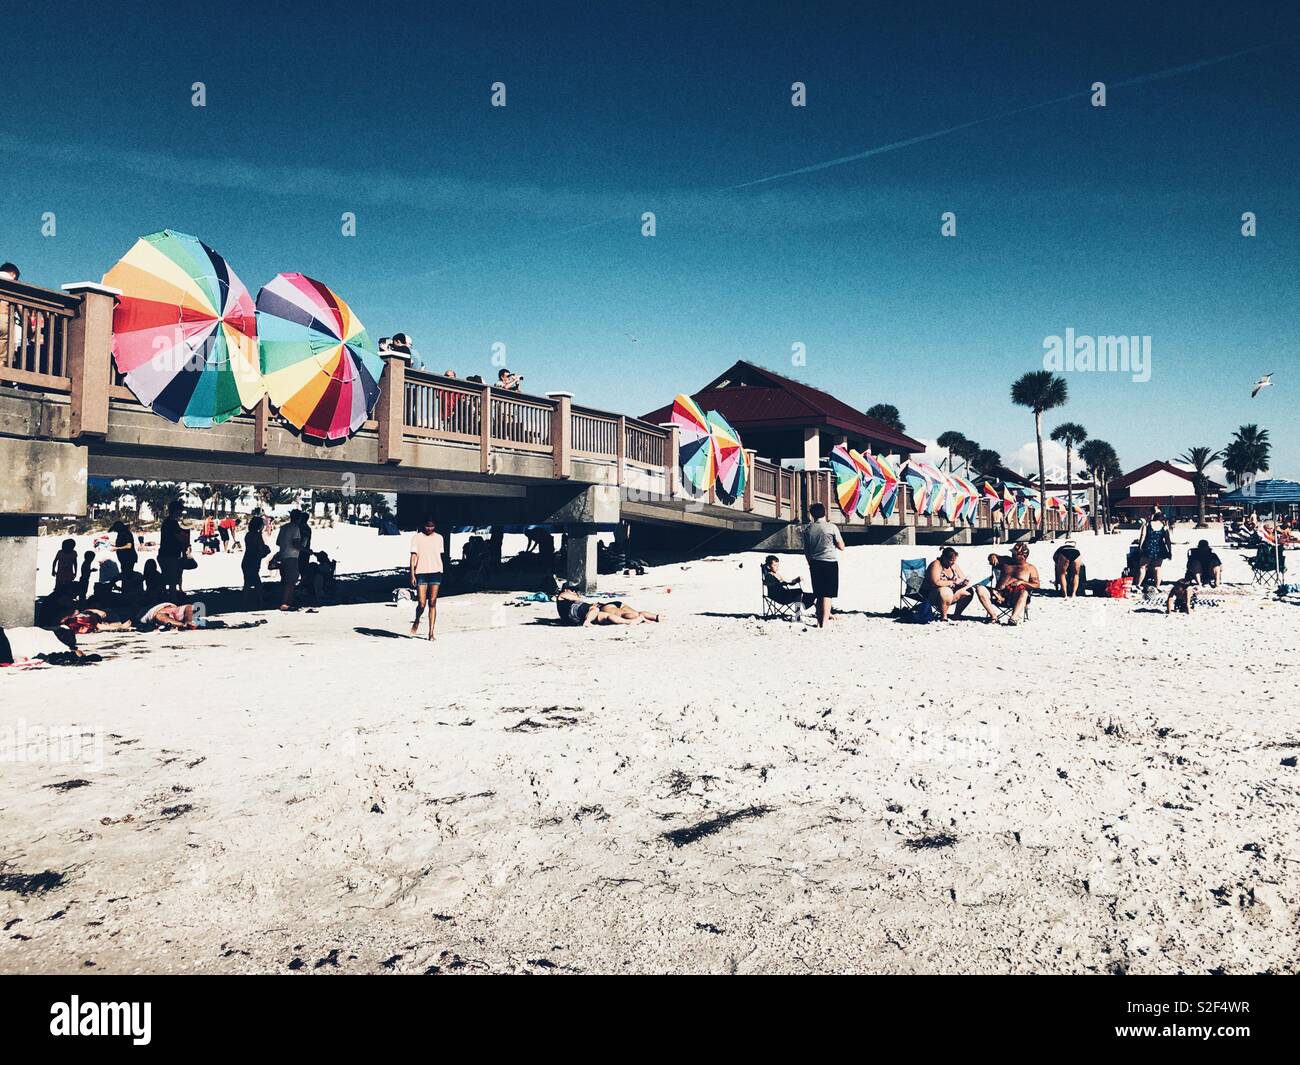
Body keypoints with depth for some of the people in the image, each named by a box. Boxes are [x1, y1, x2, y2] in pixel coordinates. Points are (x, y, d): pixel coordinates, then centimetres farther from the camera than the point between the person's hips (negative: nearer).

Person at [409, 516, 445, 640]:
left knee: (432, 603, -1)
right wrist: (412, 575, -7)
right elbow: (413, 556, -1)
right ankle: (416, 622, 25)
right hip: (421, 573, -2)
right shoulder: (417, 538, 3)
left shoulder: (439, 538, 11)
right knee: (421, 604, -6)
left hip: (435, 573, 2)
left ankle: (431, 633, 1)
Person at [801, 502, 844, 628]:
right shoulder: (831, 527, -8)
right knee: (828, 594, -3)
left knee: (819, 594, 13)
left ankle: (819, 621, 17)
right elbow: (841, 547, -3)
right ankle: (824, 622, -8)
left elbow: (806, 550, 8)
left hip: (815, 564, 4)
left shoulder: (808, 529, 2)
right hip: (830, 562, -4)